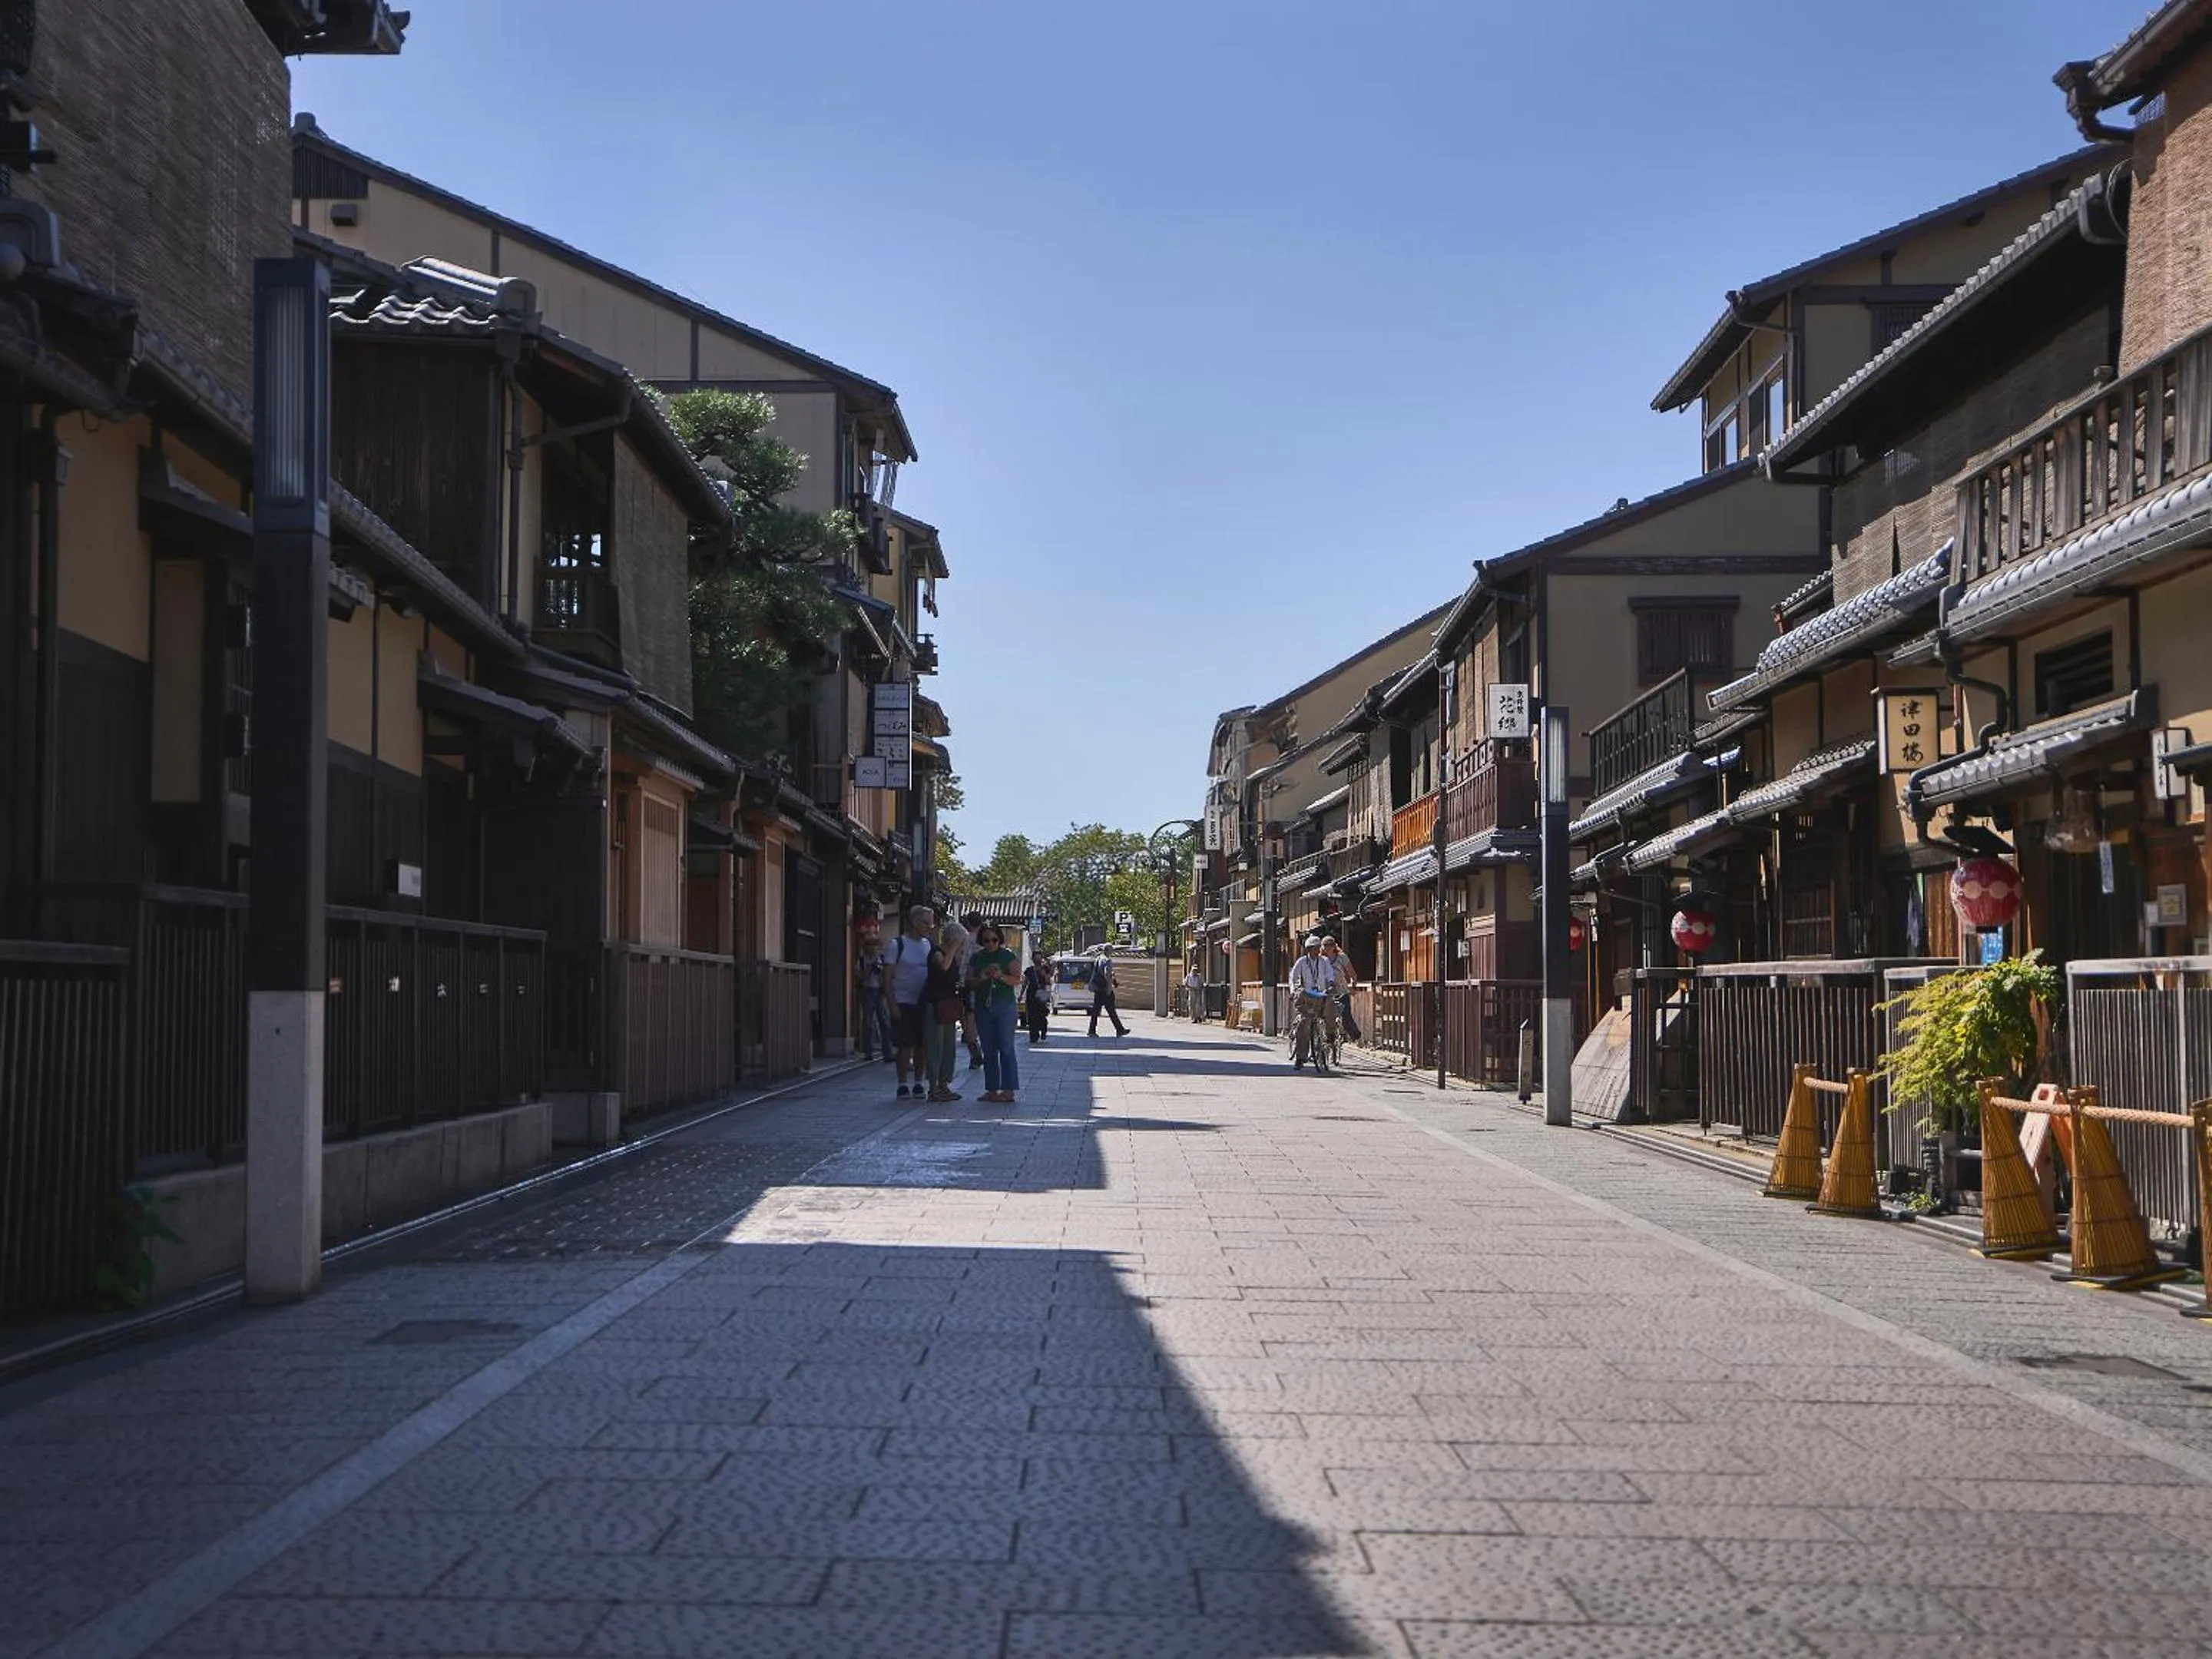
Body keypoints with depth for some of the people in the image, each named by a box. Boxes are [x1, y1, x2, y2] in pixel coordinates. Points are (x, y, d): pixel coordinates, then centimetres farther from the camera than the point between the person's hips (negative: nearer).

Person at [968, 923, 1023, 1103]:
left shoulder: (1009, 957, 2)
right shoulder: (976, 958, 12)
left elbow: (1017, 980, -5)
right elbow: (969, 982, 8)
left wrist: (1001, 976, -22)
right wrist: (981, 978, -12)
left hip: (1005, 1007, -4)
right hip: (983, 1007, 4)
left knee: (1006, 1049, -7)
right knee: (988, 1051, 6)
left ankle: (1009, 1091, -7)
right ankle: (992, 1090, 11)